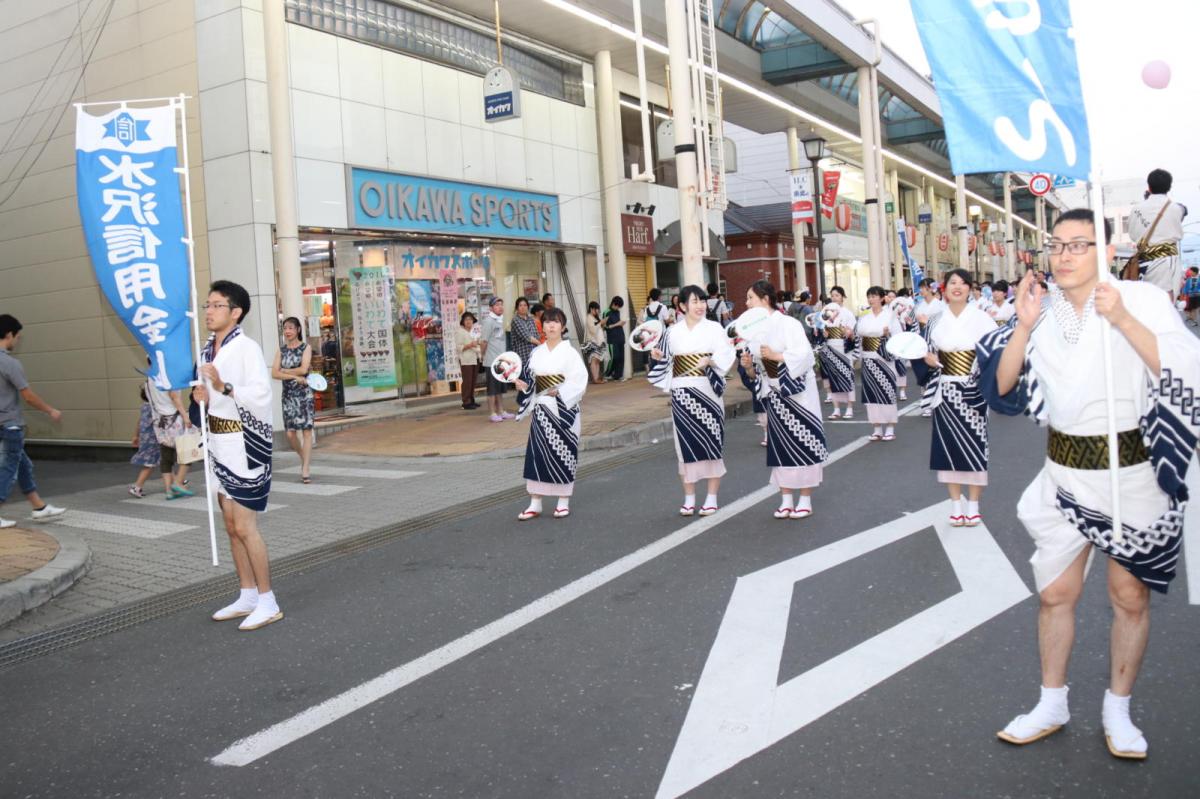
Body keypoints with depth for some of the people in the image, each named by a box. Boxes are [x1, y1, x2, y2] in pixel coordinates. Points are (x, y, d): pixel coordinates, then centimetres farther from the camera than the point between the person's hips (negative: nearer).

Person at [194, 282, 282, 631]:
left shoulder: (246, 348, -14)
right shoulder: (208, 349, 12)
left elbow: (262, 395, -25)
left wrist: (224, 387, -32)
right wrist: (202, 395, 4)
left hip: (244, 443, -9)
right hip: (218, 442, 9)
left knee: (244, 526, -7)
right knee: (232, 526, 14)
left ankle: (268, 603, 4)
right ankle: (248, 596, 25)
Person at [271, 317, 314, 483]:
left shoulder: (305, 348, 0)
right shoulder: (281, 350, 9)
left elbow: (303, 369, -14)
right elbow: (274, 373, -2)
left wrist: (284, 371, -4)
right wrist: (295, 376, -13)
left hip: (304, 393, -3)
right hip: (288, 394, 3)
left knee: (307, 430, -6)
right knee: (290, 433, 0)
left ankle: (305, 470, -4)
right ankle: (303, 458, 27)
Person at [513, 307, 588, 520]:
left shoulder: (569, 352, -5)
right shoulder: (537, 352, 8)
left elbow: (580, 380, -12)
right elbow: (529, 378, 14)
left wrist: (560, 392, -24)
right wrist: (521, 384, -7)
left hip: (563, 409, -4)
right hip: (541, 409, 4)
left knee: (562, 453, 1)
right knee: (537, 453, 1)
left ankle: (563, 502, 14)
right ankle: (535, 504, 7)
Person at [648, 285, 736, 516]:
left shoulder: (714, 328, 1)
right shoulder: (673, 332, 8)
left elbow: (727, 355, -9)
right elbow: (665, 361, 14)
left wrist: (710, 360, -27)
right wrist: (657, 357, -7)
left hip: (707, 391, -2)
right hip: (681, 393, 2)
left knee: (711, 440, -1)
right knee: (686, 442, 4)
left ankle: (712, 497, 8)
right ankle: (689, 497, 13)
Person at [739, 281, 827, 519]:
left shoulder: (788, 323, -12)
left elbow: (804, 355, -20)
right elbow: (757, 369, 12)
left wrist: (776, 356, -22)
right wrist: (748, 365, -9)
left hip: (796, 392, -6)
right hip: (773, 394, 6)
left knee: (802, 441, -1)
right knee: (779, 444, 7)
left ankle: (805, 500, 7)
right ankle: (786, 500, 14)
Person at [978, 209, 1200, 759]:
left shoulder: (1142, 298, -9)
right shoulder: (1042, 309, 2)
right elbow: (1004, 386, -2)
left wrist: (1123, 319, -26)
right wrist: (1024, 326, -14)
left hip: (1132, 472, -3)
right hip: (1064, 472, 3)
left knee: (1130, 596, 10)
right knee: (1055, 593, 9)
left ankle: (1117, 711, 29)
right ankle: (1052, 705, 26)